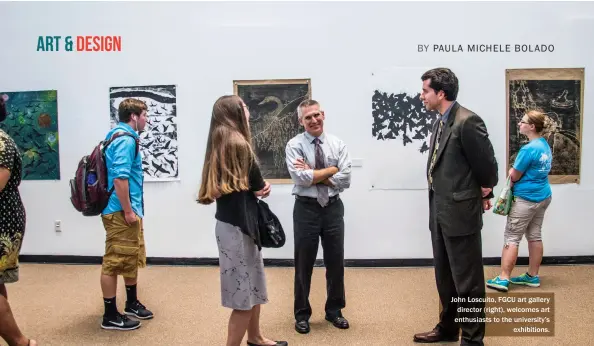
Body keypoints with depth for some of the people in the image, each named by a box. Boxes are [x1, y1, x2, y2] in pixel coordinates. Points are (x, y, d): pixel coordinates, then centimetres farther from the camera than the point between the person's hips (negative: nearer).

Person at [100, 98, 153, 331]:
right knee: (114, 262, 0)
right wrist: (128, 211, -22)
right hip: (120, 211, -11)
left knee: (132, 259, 19)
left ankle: (132, 304, 33)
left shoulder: (121, 136, 15)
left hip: (128, 210, 11)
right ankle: (110, 316, 11)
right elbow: (119, 177, -26)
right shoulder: (125, 139, -17)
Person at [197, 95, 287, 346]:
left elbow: (240, 182, 8)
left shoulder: (220, 144, 11)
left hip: (234, 222, 10)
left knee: (253, 286, 21)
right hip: (237, 225, -10)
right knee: (244, 291, 0)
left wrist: (260, 188, -8)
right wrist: (263, 188, 11)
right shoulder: (238, 144, -17)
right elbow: (258, 186, -10)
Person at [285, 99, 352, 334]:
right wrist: (331, 169, -11)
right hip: (306, 209, -2)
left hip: (333, 208, 3)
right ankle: (302, 314, 27)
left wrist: (314, 174, -14)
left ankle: (334, 310, 33)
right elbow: (302, 178, -20)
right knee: (304, 264, 9)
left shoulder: (338, 144, 1)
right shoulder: (294, 145, -6)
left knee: (336, 262, 13)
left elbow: (345, 180, -9)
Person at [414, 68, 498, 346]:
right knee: (444, 278, 21)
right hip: (440, 213, 9)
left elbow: (487, 164, -13)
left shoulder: (467, 121, -18)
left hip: (461, 213, -9)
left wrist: (484, 192, 3)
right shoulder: (440, 122, 9)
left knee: (467, 281, 5)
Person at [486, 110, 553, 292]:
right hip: (543, 196, 9)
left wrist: (511, 174, 8)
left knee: (511, 238, -4)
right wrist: (515, 172, 1)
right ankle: (533, 276, 22)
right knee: (535, 236, 14)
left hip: (526, 199, -9)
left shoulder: (528, 149, -21)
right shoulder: (545, 146, 8)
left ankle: (503, 279, -2)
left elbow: (514, 176, -13)